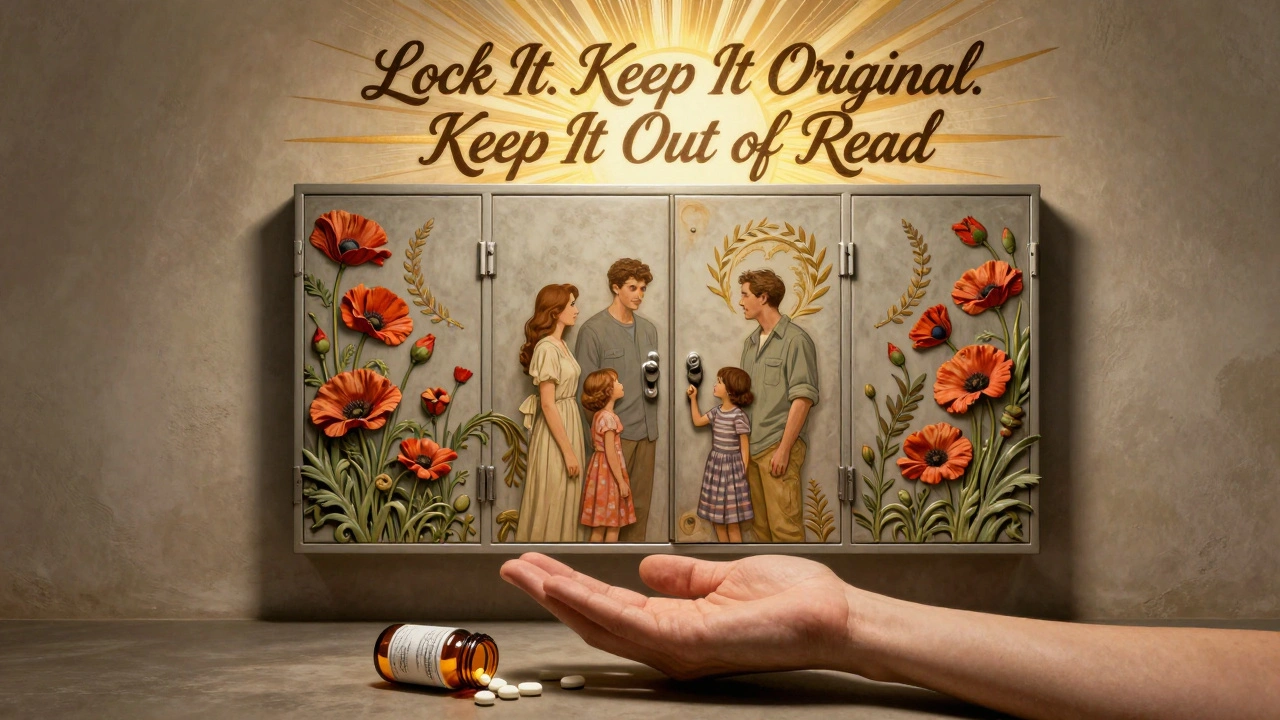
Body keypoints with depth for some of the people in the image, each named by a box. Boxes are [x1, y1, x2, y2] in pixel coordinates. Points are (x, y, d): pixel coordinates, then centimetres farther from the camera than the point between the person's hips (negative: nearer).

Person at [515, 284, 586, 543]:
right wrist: (568, 450, -20)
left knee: (563, 500, 15)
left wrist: (571, 446, 12)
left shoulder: (561, 344, 9)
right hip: (554, 433, -9)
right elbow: (547, 405, -21)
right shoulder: (547, 348, -19)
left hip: (568, 424, 9)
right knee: (551, 503, 1)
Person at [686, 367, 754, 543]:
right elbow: (698, 421, 21)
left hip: (731, 466, -8)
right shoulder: (716, 411, 7)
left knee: (732, 520, -2)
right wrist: (693, 398, 15)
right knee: (716, 516, 12)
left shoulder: (739, 416, -16)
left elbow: (744, 446, -13)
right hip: (715, 464, 8)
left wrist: (744, 472, -14)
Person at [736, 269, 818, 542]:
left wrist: (784, 448, -16)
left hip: (778, 446, -7)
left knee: (784, 525, -7)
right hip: (751, 446, 7)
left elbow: (803, 398, -12)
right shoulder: (751, 342, 15)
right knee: (760, 524, 11)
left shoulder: (795, 340, -7)